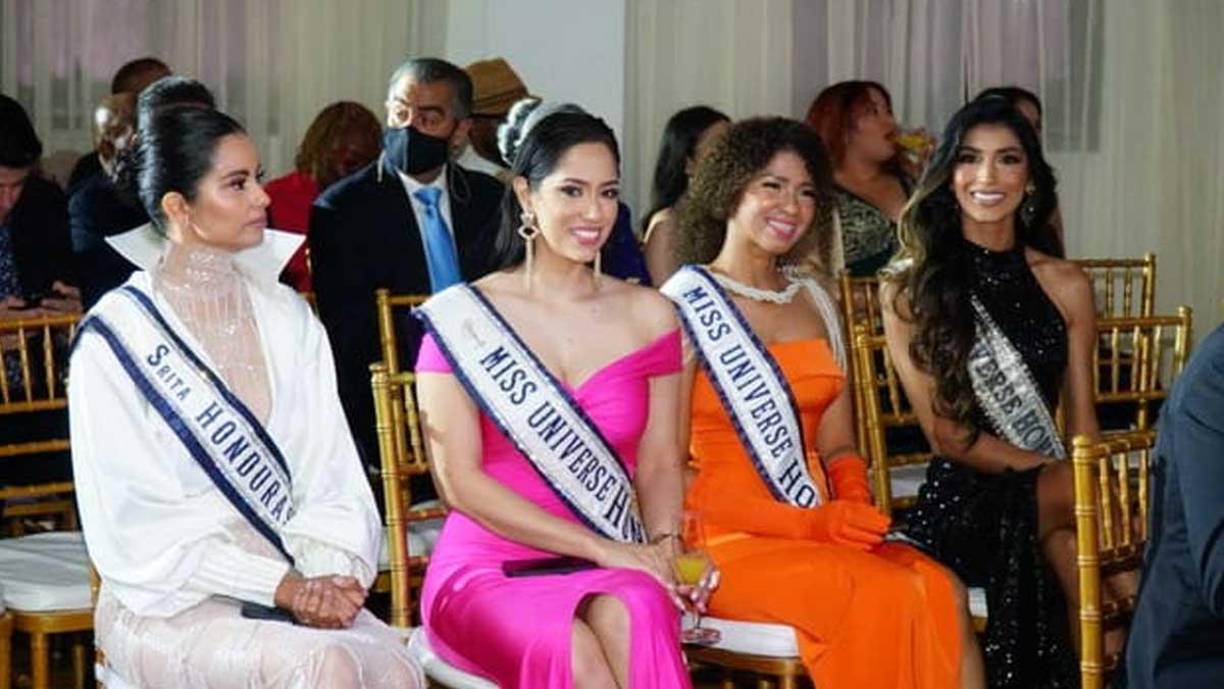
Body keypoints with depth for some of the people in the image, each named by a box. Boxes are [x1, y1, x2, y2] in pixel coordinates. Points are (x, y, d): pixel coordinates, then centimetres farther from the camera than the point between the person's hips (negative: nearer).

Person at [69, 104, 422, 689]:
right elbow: (136, 525, -9)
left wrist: (329, 573, -13)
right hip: (170, 603, -4)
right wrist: (283, 587, -15)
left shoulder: (286, 317, 11)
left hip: (294, 583, 4)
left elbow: (330, 471, 7)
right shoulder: (115, 337, -5)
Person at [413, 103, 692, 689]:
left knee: (629, 614, -37)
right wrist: (599, 547, -12)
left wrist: (663, 545, -10)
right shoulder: (460, 317, 1)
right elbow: (458, 480, -4)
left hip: (611, 573, 2)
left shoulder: (647, 316, 13)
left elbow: (659, 462, 13)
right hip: (485, 571, -2)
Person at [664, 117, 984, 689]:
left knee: (945, 593, -24)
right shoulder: (683, 305, -1)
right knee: (887, 595, -31)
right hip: (730, 544, -6)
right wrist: (806, 521, -16)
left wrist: (854, 506, -6)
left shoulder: (815, 300, 19)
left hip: (825, 531, 6)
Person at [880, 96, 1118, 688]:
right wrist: (1058, 474, -13)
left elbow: (1081, 424, 9)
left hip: (1049, 501, 2)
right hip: (963, 503, -2)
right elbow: (946, 434, -1)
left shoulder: (1066, 285, 12)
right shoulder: (909, 288, 4)